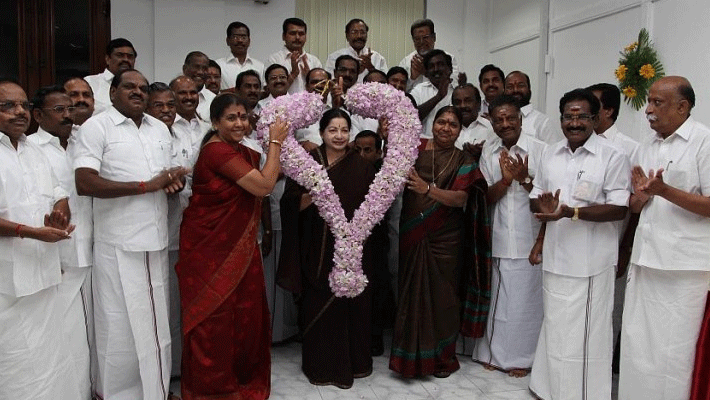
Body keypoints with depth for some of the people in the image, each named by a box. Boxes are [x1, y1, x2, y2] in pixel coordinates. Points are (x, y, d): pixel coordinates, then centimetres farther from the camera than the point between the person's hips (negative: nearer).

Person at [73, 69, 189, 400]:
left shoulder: (160, 128, 16)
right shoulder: (96, 127, -4)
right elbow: (85, 184, -16)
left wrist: (174, 182, -3)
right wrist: (148, 186, -18)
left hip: (156, 242, 6)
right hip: (118, 246, -5)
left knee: (156, 322, 12)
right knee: (121, 326, 3)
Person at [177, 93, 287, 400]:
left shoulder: (242, 152, 10)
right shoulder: (217, 150, -19)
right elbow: (263, 185, -21)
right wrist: (275, 141, -13)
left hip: (239, 248, 8)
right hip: (210, 250, -8)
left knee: (246, 314, 12)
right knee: (214, 319, 4)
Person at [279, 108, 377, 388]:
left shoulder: (362, 166, 4)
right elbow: (291, 204, -5)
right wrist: (315, 193, -20)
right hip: (317, 250, -1)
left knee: (352, 304, 6)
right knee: (318, 305, 3)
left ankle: (353, 361, 25)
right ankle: (321, 364, 21)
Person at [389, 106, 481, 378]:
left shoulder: (463, 160, 3)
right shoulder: (415, 149, 4)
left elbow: (462, 198, -10)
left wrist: (428, 189, -25)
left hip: (445, 238, -1)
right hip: (413, 234, 1)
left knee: (441, 293, 6)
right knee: (412, 290, 8)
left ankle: (442, 356, 25)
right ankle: (412, 354, 25)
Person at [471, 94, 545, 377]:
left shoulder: (538, 150, -5)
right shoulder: (488, 152, 4)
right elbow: (485, 198, 1)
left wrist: (524, 178, -19)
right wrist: (505, 179, -16)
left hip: (528, 240, -2)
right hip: (497, 238, 2)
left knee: (525, 298, 5)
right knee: (496, 297, 11)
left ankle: (521, 357, 22)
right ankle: (493, 352, 28)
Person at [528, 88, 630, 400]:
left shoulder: (613, 157, -8)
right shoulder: (550, 154, 10)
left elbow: (619, 209, -13)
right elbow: (536, 200, 15)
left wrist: (570, 212, -24)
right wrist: (544, 207, -8)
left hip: (591, 263, -5)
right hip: (555, 256, 5)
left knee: (586, 333, 2)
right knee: (555, 328, 17)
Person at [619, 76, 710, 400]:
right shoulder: (647, 146, 13)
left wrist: (664, 191, -23)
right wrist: (641, 195, -5)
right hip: (645, 258, 6)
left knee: (673, 350, 3)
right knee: (638, 344, 11)